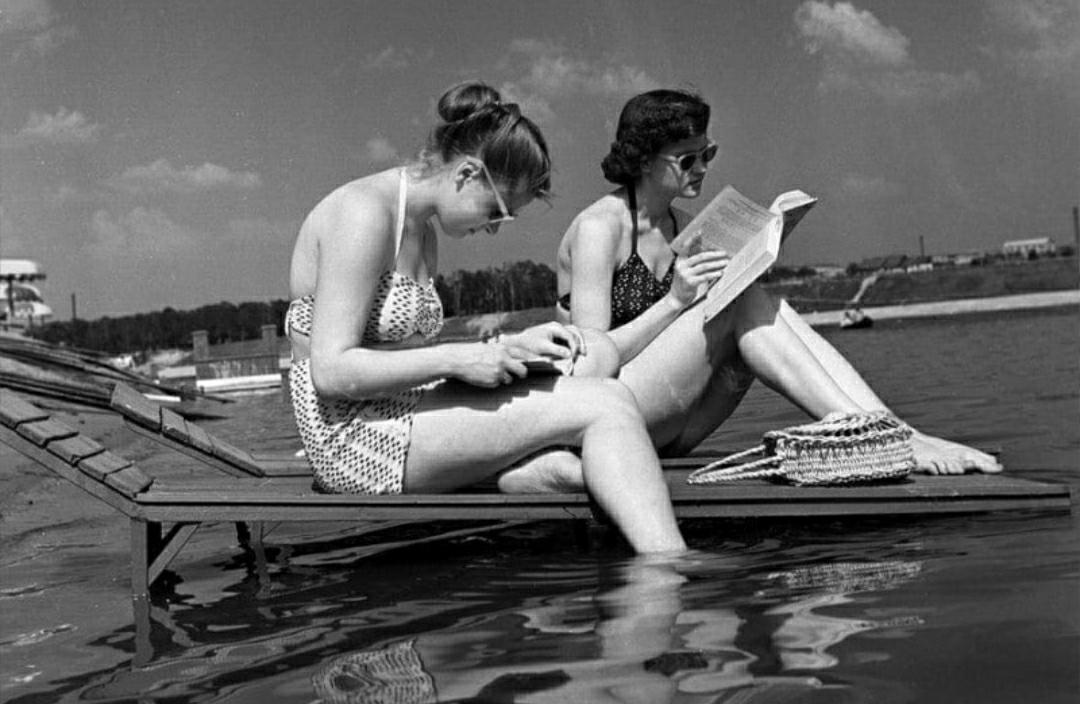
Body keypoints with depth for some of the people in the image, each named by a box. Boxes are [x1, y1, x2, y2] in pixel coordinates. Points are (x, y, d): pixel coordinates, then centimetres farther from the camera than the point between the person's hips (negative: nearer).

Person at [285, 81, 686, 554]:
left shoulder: (423, 231, 18)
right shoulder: (363, 212, -13)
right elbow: (331, 371, -19)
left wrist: (513, 345, 3)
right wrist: (457, 359, -19)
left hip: (401, 415, 9)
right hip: (355, 436, -9)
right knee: (606, 404, -17)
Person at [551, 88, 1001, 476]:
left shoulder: (682, 227, 13)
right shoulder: (597, 228, -11)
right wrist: (674, 301, -25)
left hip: (664, 432, 7)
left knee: (766, 312, -15)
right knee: (743, 304, -23)